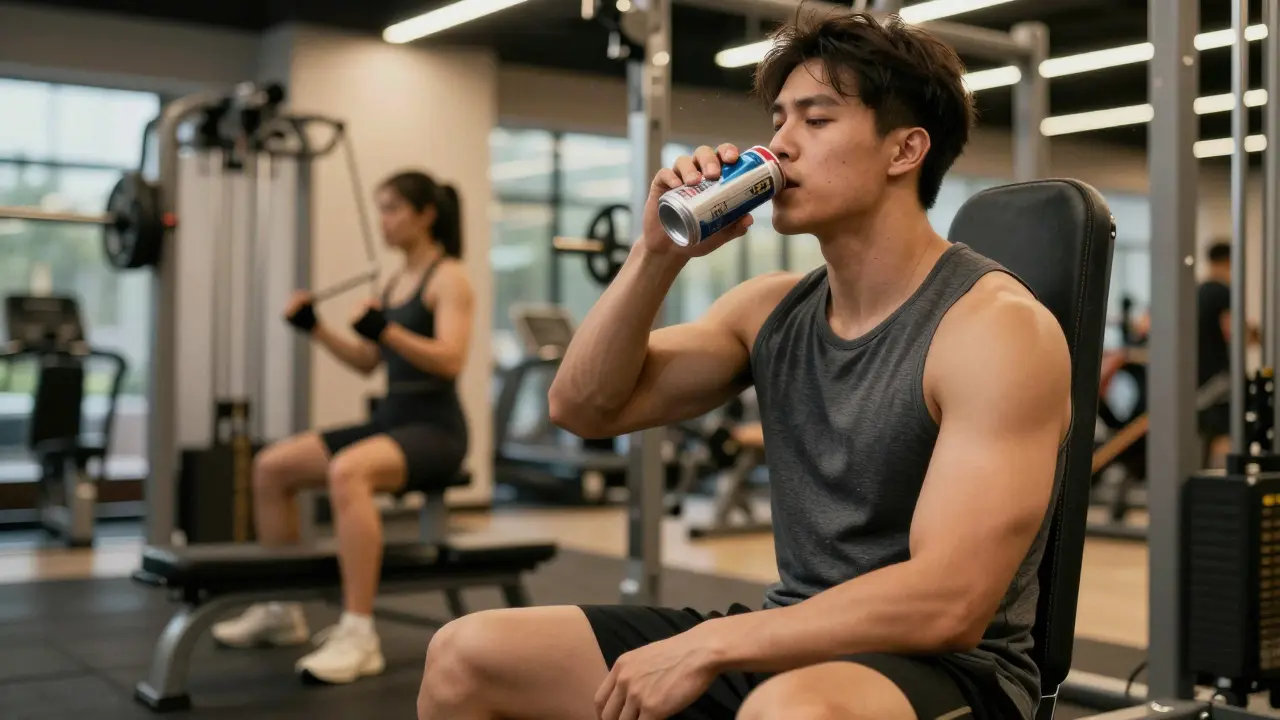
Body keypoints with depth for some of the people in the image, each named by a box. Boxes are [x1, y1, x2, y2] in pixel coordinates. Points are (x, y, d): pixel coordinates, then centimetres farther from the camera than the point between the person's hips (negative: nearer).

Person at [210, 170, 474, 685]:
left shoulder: (449, 277, -8)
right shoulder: (396, 281, 17)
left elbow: (451, 360, -21)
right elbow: (367, 362, 19)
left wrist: (387, 331, -33)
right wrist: (316, 329, 6)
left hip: (435, 430, -9)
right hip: (389, 420, 9)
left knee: (347, 471, -38)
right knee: (270, 466, 1)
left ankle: (358, 636, -37)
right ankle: (283, 610, 12)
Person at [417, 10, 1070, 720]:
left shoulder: (995, 324, -15)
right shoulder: (772, 308, 7)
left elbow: (947, 603, -23)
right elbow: (583, 408, 7)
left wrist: (710, 644, -22)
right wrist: (657, 254, -7)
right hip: (790, 648, 7)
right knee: (464, 656, 0)